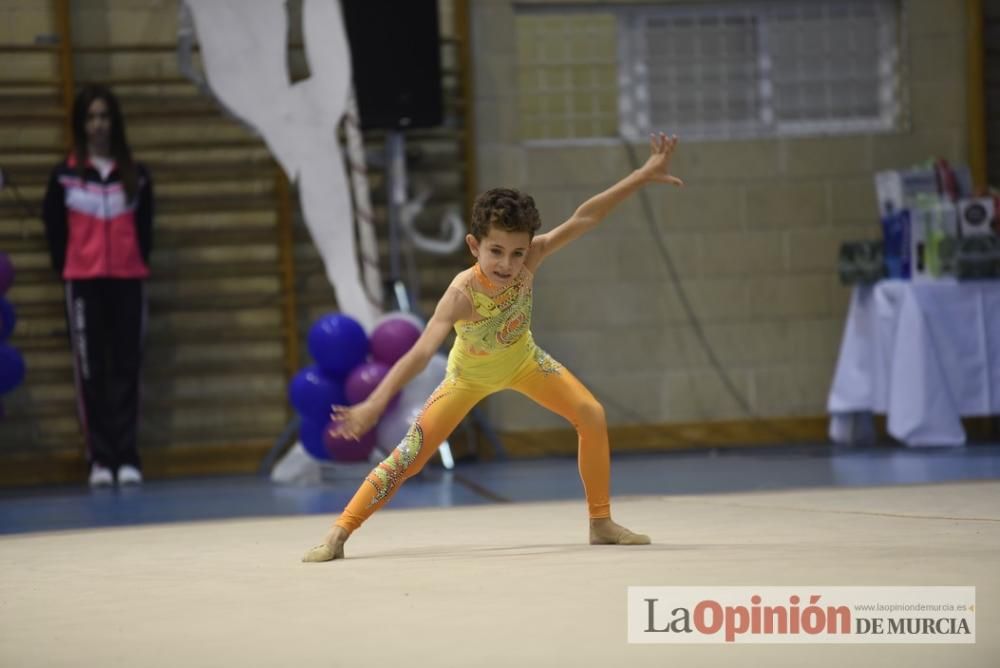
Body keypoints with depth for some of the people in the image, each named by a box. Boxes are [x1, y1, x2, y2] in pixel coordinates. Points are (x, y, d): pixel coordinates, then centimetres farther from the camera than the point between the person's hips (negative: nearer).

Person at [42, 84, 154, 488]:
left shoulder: (136, 175, 6)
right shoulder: (65, 175, 2)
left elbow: (145, 228, 12)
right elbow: (54, 228, 6)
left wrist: (140, 263, 5)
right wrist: (66, 270, 4)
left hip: (127, 280, 1)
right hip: (84, 283, -1)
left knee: (126, 368, -1)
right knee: (91, 370, -2)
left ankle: (127, 457, 0)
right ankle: (100, 458, 0)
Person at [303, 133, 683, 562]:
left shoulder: (528, 260, -32)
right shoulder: (462, 295, -42)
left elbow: (584, 218, -32)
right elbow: (421, 352, -50)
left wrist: (645, 175, -33)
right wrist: (375, 405, -60)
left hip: (522, 361, 4)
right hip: (470, 374, -4)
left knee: (592, 416, -7)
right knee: (410, 455, -11)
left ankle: (601, 523, 8)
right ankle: (338, 535, -5)